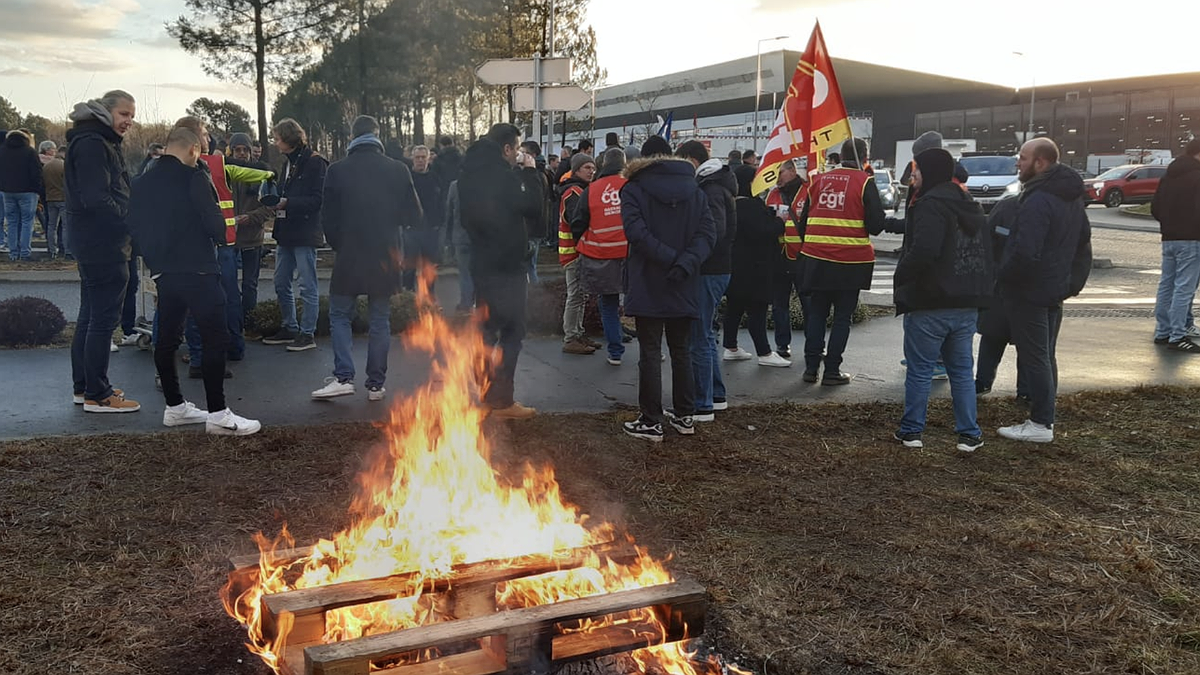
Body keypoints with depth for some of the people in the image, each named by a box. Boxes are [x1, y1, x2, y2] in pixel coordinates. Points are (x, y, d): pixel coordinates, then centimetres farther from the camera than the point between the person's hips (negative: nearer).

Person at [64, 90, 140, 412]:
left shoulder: (102, 141, 17)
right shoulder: (92, 144, -15)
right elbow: (96, 199, -23)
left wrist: (127, 222, 7)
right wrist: (130, 224, -14)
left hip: (93, 241, 11)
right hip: (103, 242, -11)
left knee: (91, 314, 15)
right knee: (104, 317, -6)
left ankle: (84, 386, 25)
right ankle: (97, 395, -1)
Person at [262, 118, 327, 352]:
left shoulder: (315, 162, -10)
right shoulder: (289, 163, 16)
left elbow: (317, 200, -15)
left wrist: (287, 203, -20)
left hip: (305, 233, -9)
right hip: (286, 232, 9)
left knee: (307, 286, -1)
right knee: (281, 284, 13)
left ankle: (307, 334, 6)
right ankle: (289, 328, 24)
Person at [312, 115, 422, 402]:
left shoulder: (337, 170, -5)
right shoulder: (398, 170, -3)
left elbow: (328, 217, -2)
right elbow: (414, 216, 1)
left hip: (349, 256, -1)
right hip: (386, 258, 1)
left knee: (340, 315, 11)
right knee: (380, 319, 9)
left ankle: (343, 376, -2)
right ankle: (376, 384, 11)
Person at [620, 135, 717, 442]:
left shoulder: (634, 189, -3)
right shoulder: (693, 189, 9)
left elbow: (636, 231, -19)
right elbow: (707, 232, -5)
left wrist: (671, 258, -19)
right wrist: (684, 262, -16)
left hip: (647, 285, -4)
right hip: (684, 287, 4)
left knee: (650, 352, 1)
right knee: (681, 350, 15)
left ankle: (651, 422, 4)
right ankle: (684, 416, 22)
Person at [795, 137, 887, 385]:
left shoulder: (818, 181, 7)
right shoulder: (864, 183, -7)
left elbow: (804, 222, 14)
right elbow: (876, 225, -9)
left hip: (816, 259, 4)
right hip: (850, 262, -4)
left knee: (816, 313, 14)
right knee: (842, 316, 6)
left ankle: (811, 367, 15)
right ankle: (832, 371, 6)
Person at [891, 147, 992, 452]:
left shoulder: (931, 205, -16)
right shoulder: (971, 206, 15)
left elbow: (923, 252, -29)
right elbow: (985, 253, 19)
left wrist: (900, 276, -14)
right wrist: (978, 292, 21)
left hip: (930, 305, -8)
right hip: (968, 304, 8)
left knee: (919, 370, 4)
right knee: (962, 369, 14)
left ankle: (911, 430, 13)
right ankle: (969, 434, 16)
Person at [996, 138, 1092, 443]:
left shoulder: (1037, 201, -23)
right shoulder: (1072, 197, 11)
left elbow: (1025, 252, -29)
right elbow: (1083, 240, 20)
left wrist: (1004, 275, -12)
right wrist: (1074, 278, 21)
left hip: (1030, 291, -10)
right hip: (1056, 289, 10)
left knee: (1033, 357, -3)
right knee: (1046, 355, 17)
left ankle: (1041, 424, 1)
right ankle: (1046, 416, 26)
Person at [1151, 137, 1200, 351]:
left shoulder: (1168, 176, 13)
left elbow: (1155, 207, 16)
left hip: (1169, 239, 8)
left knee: (1166, 285, 12)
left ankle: (1162, 331, 17)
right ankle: (1177, 336, -7)